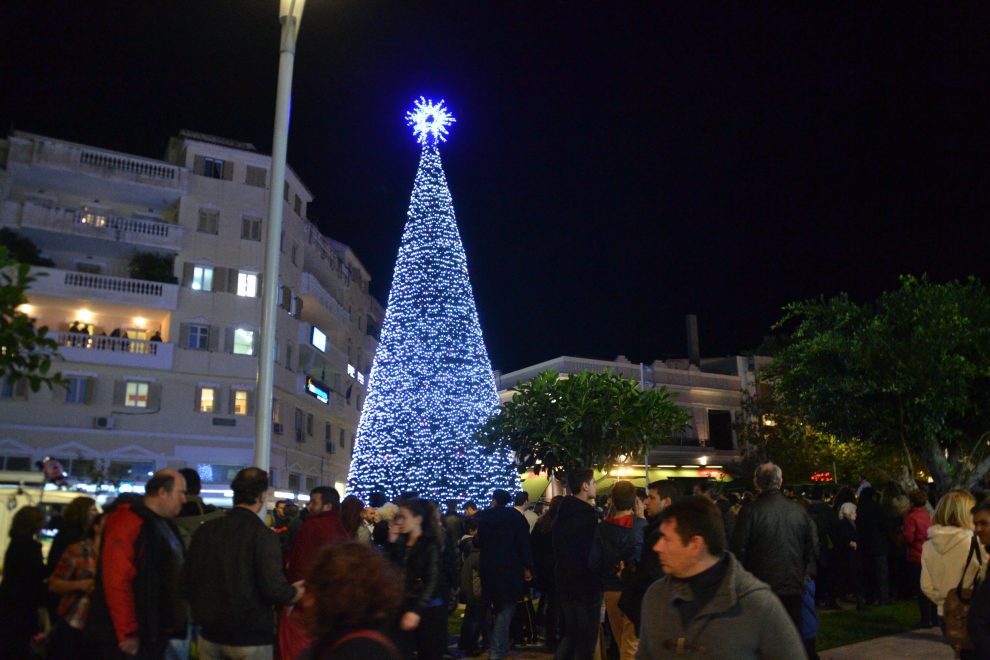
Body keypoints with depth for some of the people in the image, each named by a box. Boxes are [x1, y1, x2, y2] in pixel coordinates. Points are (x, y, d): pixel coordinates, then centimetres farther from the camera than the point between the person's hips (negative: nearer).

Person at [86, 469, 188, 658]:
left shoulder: (163, 524, 14)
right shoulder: (127, 521, -17)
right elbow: (116, 580, -23)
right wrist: (127, 633, -22)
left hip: (155, 634, 9)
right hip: (130, 638, -9)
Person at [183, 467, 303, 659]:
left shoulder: (205, 530, -1)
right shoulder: (262, 534, -16)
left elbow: (187, 581, 4)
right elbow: (274, 588, -21)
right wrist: (296, 592, 0)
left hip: (210, 635, 5)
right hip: (250, 638, -4)